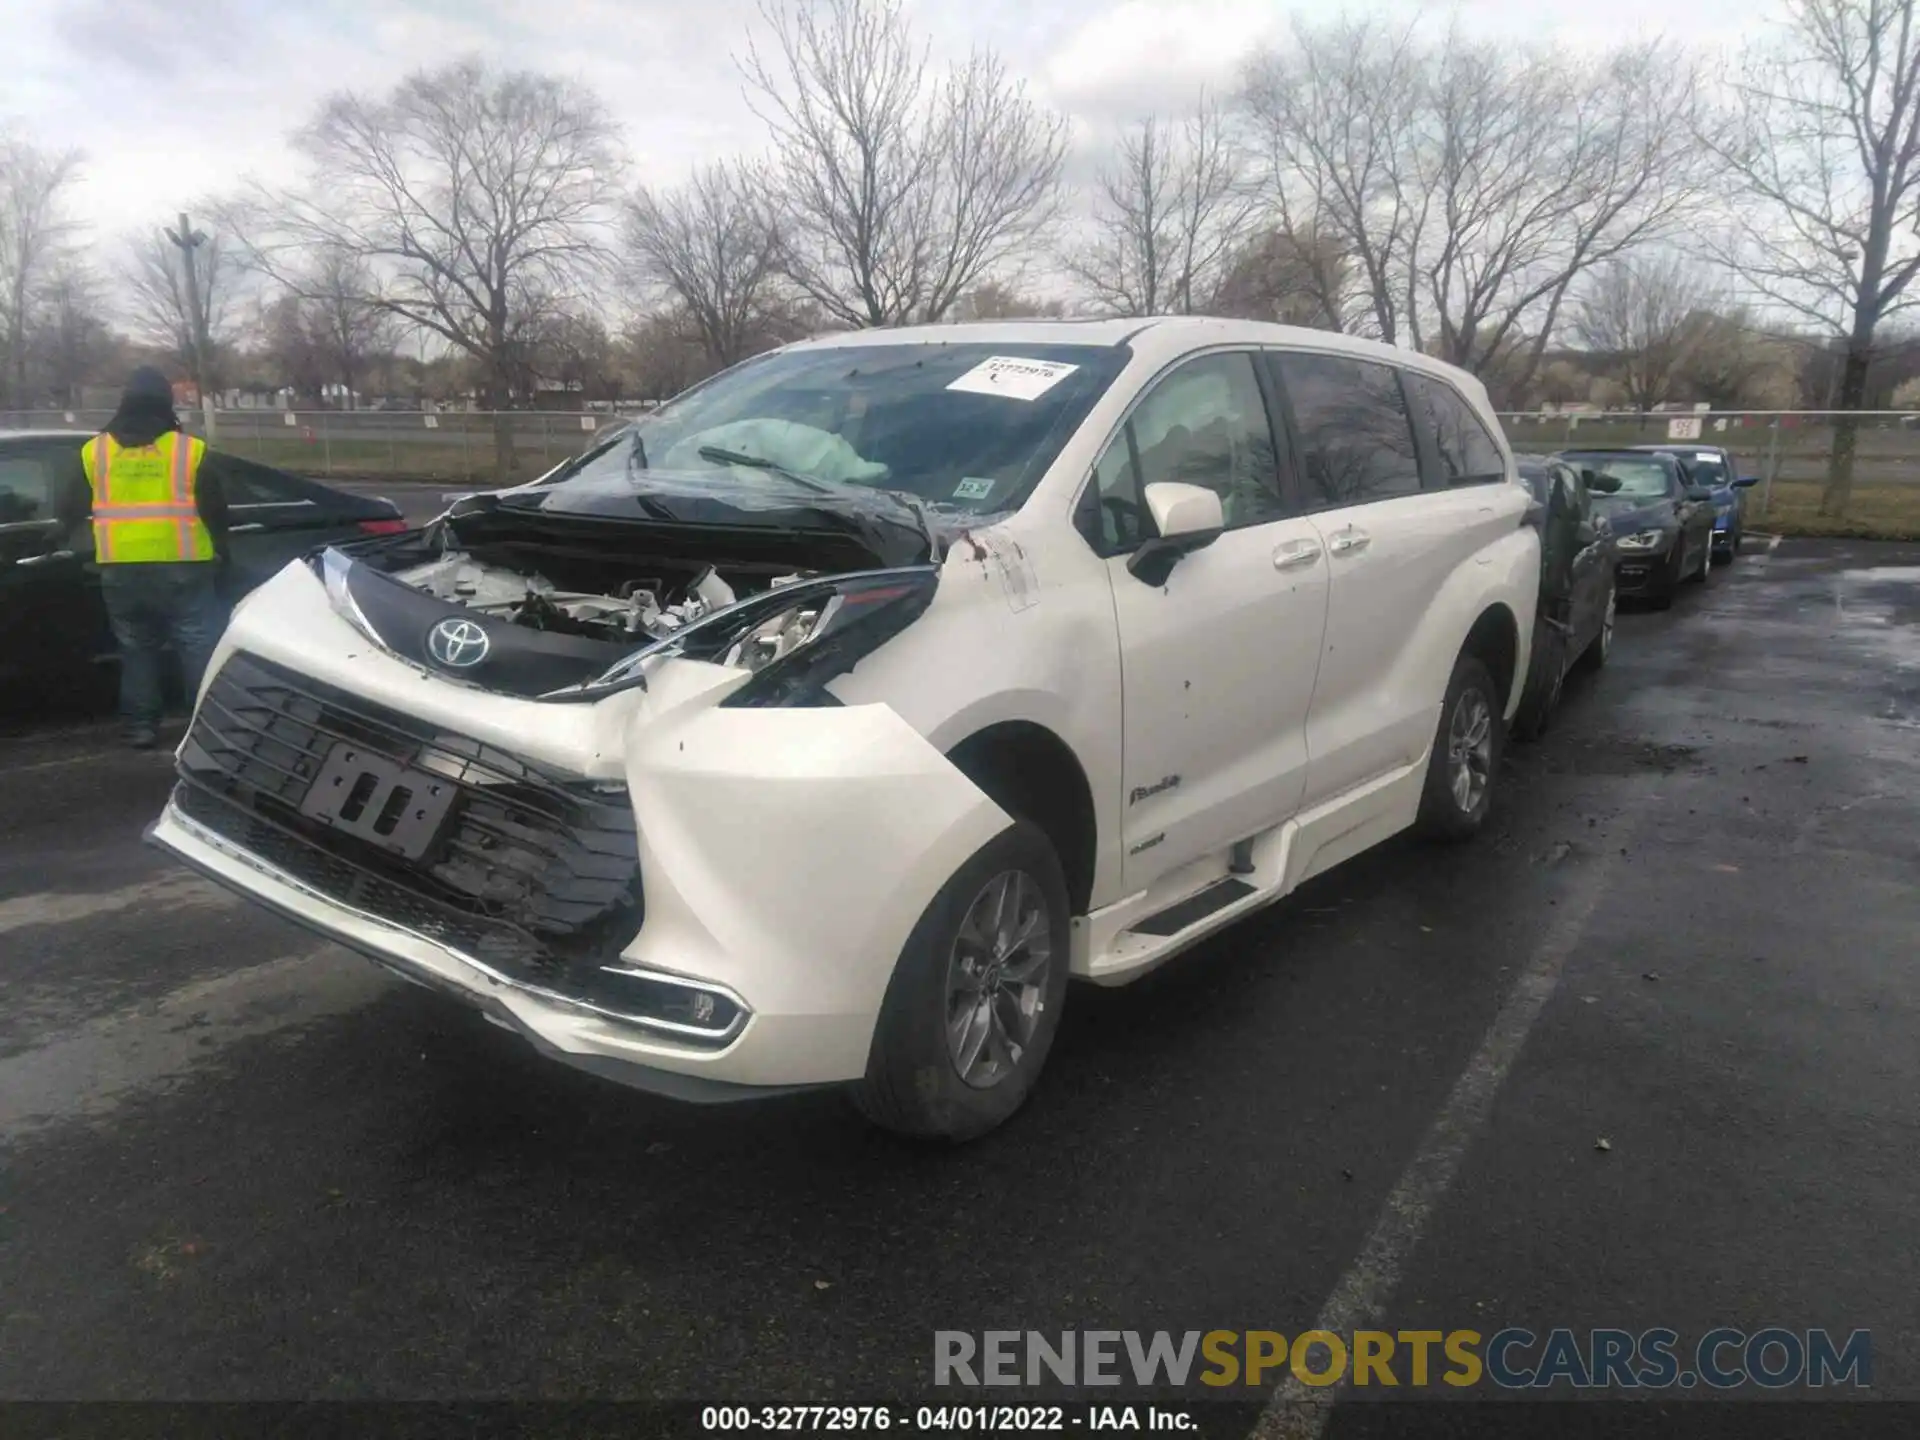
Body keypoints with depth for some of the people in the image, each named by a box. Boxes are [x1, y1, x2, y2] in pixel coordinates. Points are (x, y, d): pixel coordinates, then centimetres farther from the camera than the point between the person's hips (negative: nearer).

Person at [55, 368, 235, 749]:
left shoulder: (93, 451, 8)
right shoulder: (192, 450, -2)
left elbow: (69, 511, 14)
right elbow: (215, 511, 2)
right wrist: (220, 552, 18)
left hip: (120, 570, 3)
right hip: (181, 567, -3)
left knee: (136, 649, 14)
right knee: (200, 647, 0)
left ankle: (141, 726, 16)